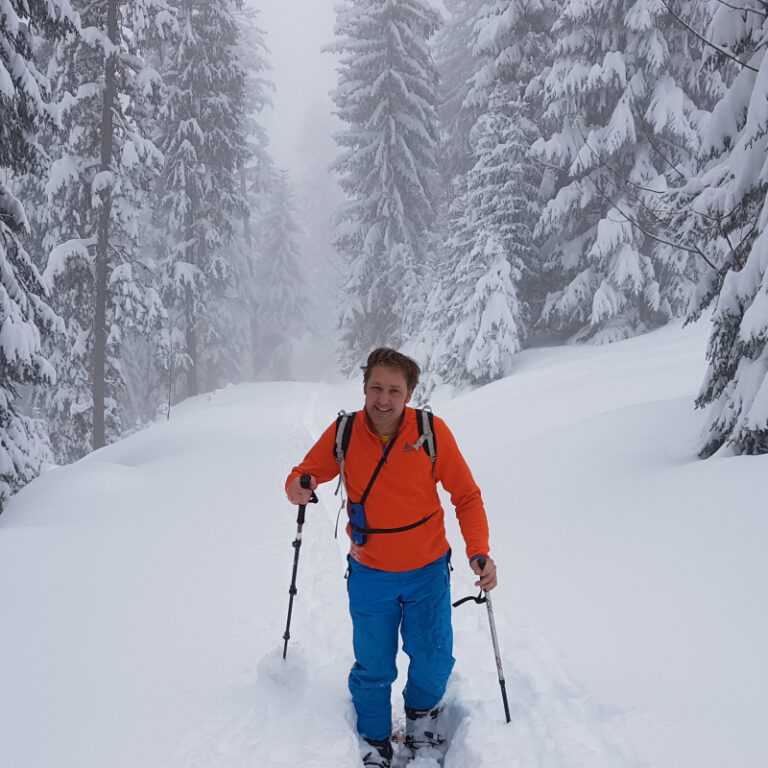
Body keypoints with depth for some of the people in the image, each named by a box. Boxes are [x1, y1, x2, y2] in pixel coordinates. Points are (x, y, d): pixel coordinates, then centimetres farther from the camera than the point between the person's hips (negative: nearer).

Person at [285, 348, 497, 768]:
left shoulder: (432, 432, -15)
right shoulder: (343, 434, -11)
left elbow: (467, 496, -8)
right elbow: (308, 471, 3)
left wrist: (479, 552, -21)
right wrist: (297, 487, -21)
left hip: (428, 573, 0)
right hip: (369, 575, 1)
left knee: (434, 660, 3)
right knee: (373, 667, 8)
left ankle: (421, 712, 38)